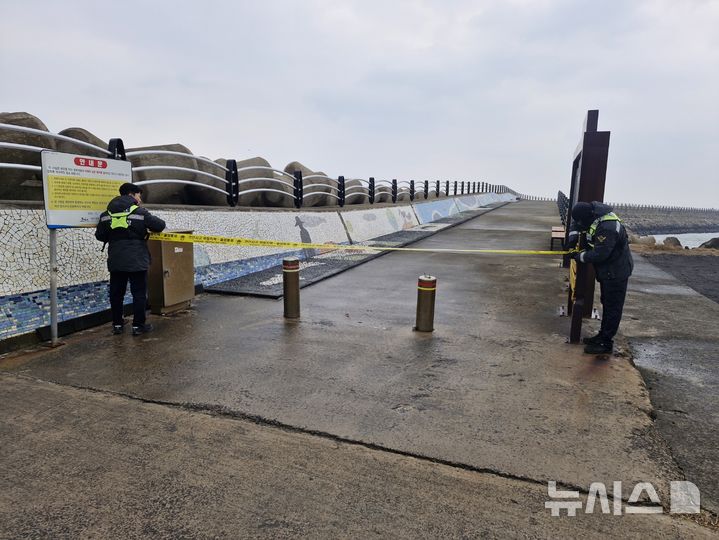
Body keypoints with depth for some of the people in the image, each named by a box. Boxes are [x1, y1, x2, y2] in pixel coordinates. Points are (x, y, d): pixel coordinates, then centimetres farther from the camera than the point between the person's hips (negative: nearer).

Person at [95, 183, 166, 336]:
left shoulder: (107, 214, 7)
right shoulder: (139, 212, -6)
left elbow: (100, 235, 10)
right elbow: (160, 225, -5)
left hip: (115, 261, 5)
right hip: (137, 260, -4)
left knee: (116, 293, 13)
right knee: (139, 293, 4)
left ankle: (117, 324, 21)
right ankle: (138, 325, 7)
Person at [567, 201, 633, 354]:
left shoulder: (606, 229, -33)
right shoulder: (595, 208, -4)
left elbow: (599, 254, -30)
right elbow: (576, 221, 14)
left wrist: (580, 256, -15)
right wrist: (573, 236, 0)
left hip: (616, 272, -10)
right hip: (608, 270, 10)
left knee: (612, 307, -1)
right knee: (606, 303, 19)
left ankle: (606, 343, 7)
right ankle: (603, 335, 33)